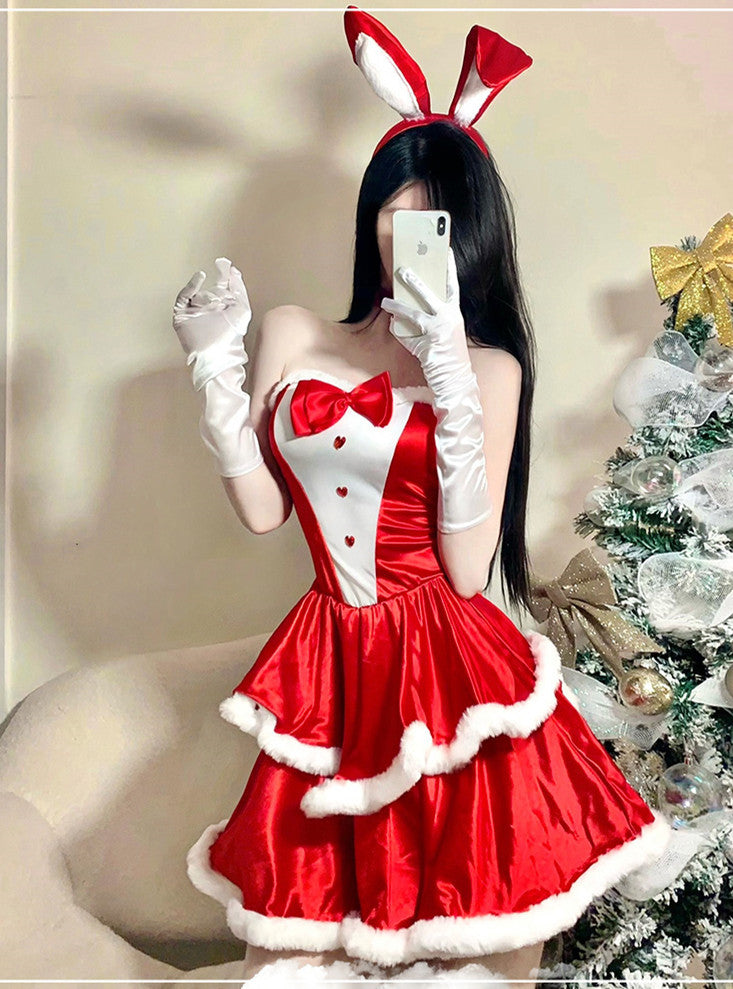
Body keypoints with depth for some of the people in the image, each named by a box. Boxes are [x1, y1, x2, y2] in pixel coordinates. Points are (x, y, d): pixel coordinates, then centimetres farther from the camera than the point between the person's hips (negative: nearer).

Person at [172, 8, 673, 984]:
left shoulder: (488, 366, -1)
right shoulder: (292, 335, 8)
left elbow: (468, 569, -11)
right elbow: (261, 510, 2)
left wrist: (450, 374, -17)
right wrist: (216, 360, -2)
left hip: (449, 668, -2)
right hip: (330, 666, 2)